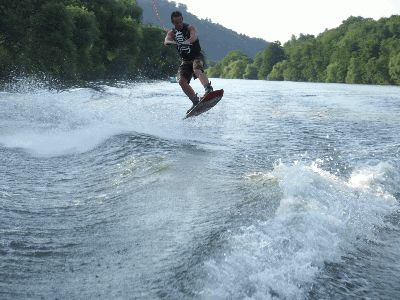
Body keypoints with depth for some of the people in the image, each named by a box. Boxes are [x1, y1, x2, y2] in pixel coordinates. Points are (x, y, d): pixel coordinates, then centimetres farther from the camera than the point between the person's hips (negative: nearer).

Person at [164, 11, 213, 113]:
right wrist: (171, 42, -42)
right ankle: (196, 101, -10)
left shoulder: (190, 28, -4)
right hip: (185, 60, 4)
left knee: (197, 70, -36)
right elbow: (166, 41, -16)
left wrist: (187, 41, -51)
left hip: (197, 57, -4)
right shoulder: (172, 33, 6)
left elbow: (194, 36, -27)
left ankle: (208, 88, -53)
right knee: (181, 81, -16)